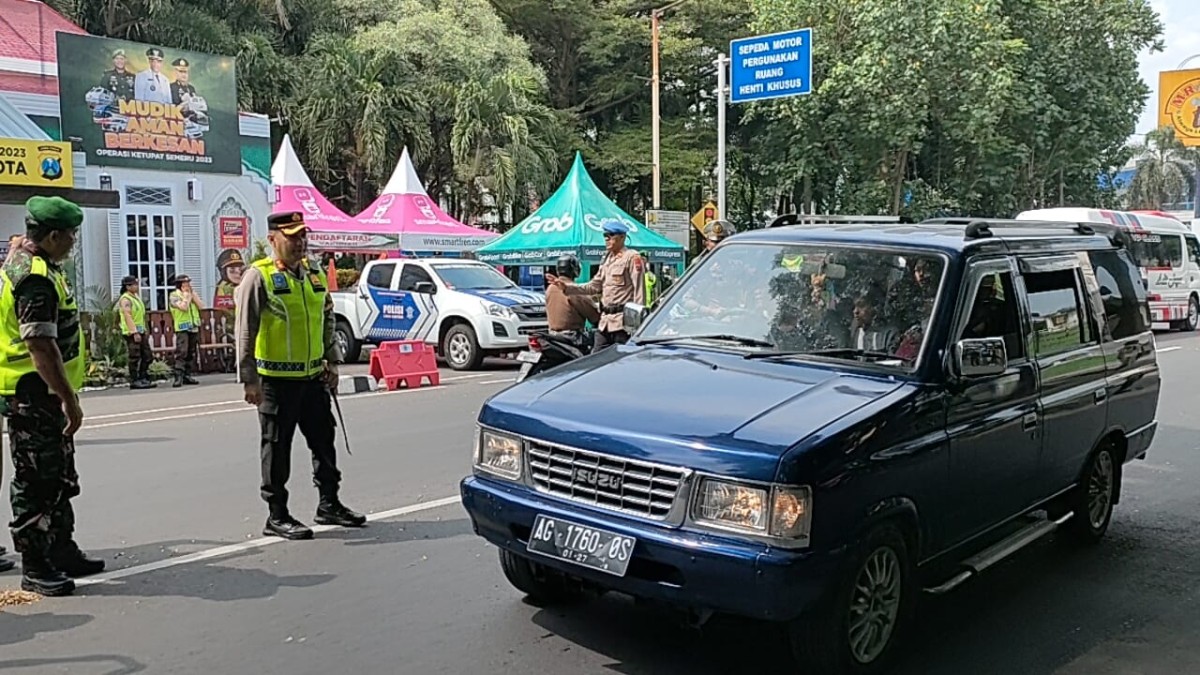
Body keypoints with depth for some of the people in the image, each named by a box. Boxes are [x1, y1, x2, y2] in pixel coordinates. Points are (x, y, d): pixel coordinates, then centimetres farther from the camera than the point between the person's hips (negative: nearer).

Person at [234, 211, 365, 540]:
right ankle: (277, 517, 13)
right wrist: (249, 379, -15)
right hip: (276, 379, -7)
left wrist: (332, 361, 14)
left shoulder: (315, 274, 11)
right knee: (277, 448, 2)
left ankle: (329, 504, 29)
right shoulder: (259, 276, -10)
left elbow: (328, 320, 20)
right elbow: (246, 331, -12)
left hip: (313, 377, 7)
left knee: (324, 441, 14)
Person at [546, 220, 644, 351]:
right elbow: (594, 286, 20)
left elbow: (639, 291, -12)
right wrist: (567, 287, 11)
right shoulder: (607, 259, 19)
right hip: (605, 320, 9)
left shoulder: (631, 257, -8)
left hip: (623, 321, -9)